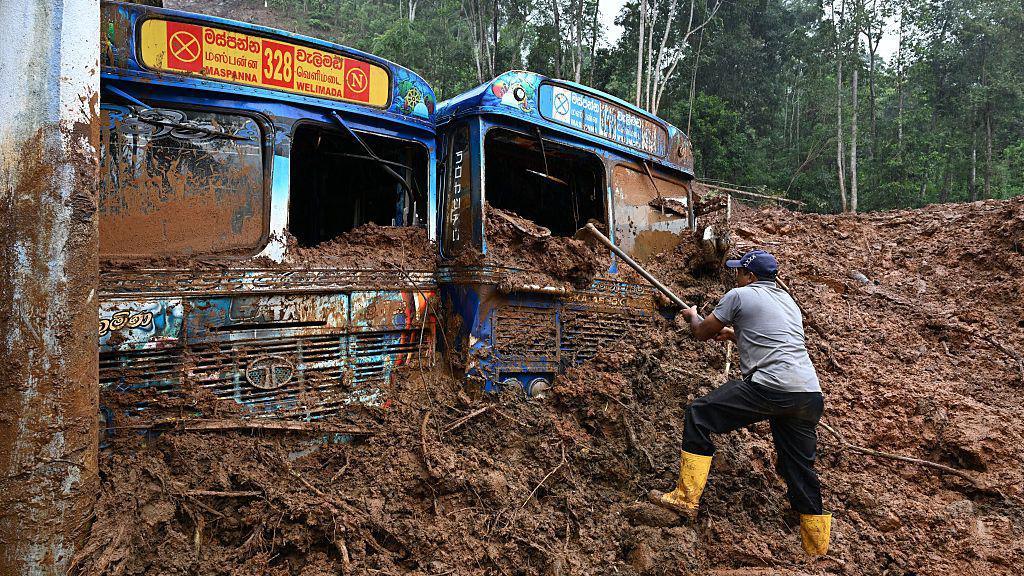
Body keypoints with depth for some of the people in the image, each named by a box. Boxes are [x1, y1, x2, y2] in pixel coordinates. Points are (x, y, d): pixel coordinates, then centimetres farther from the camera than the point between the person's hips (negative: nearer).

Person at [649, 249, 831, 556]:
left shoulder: (740, 295, 4)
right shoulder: (788, 301, 25)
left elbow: (702, 332, 13)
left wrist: (692, 316, 33)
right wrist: (734, 334, 46)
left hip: (770, 387, -8)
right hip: (811, 395, 8)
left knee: (699, 415, 3)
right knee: (799, 466, 19)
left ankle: (686, 498, 2)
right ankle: (817, 546, 29)